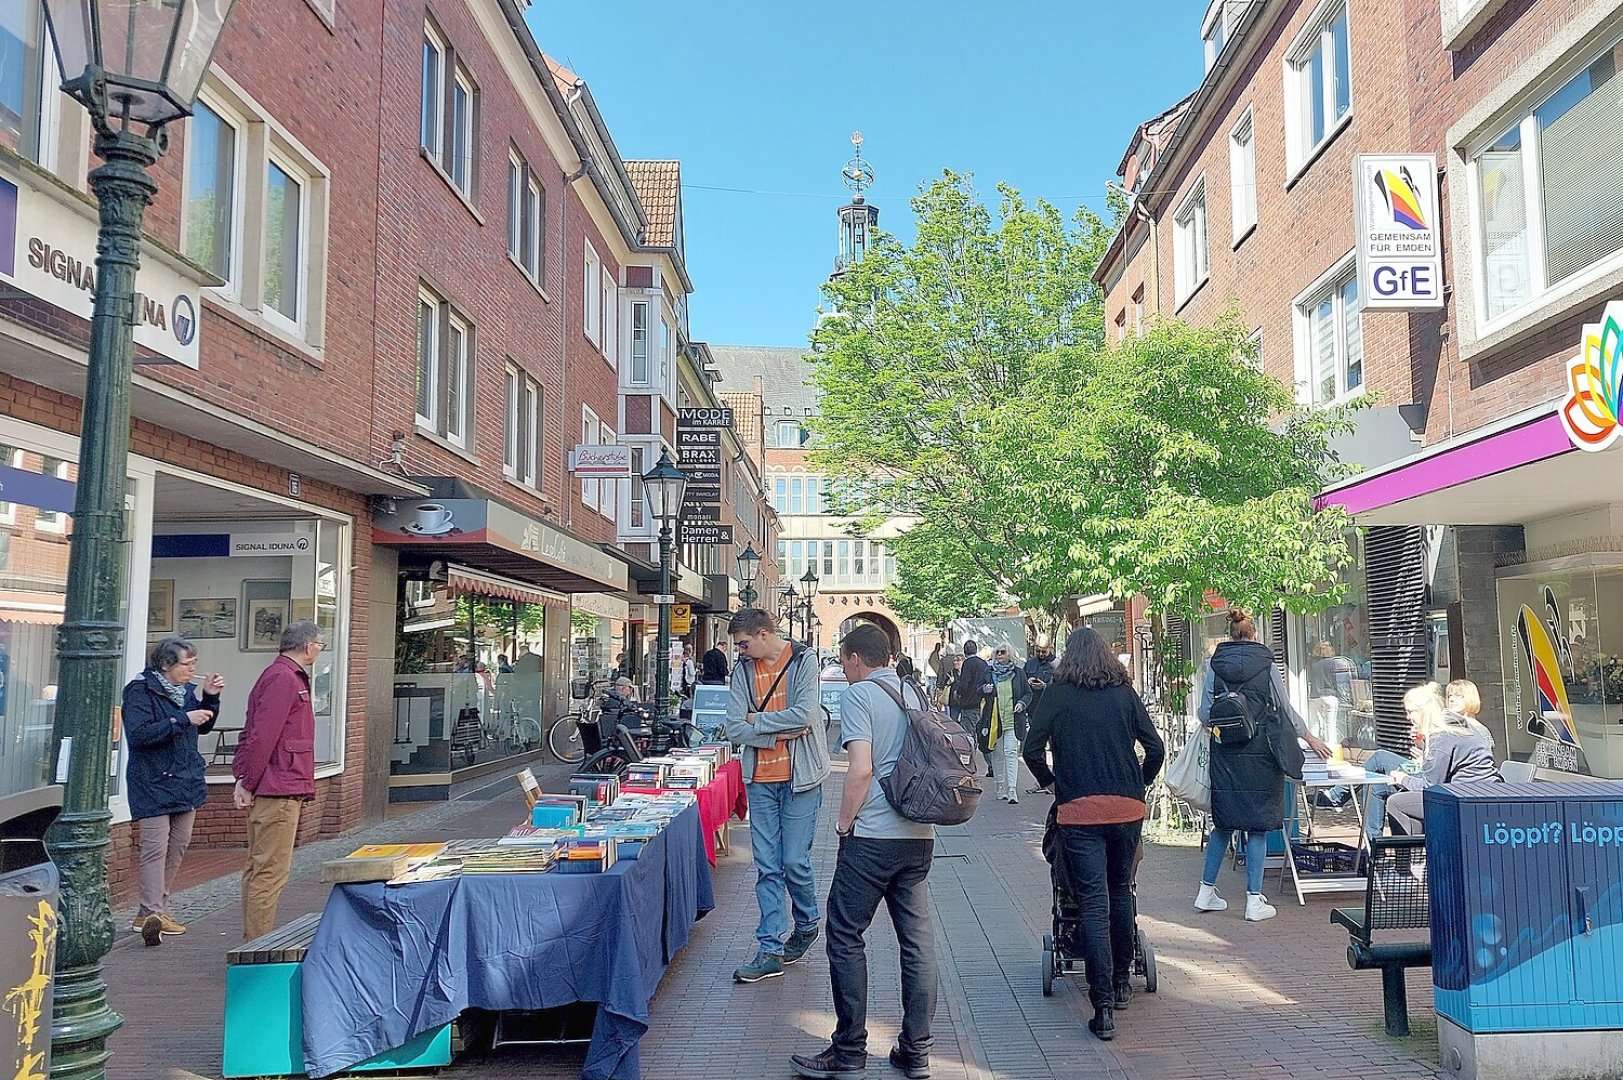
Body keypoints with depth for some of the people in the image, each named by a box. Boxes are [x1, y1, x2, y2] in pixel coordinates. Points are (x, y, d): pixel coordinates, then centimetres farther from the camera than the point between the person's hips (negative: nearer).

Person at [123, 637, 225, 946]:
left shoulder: (186, 690, 11)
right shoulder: (141, 691, -11)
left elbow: (204, 727, 18)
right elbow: (138, 734, -22)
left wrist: (210, 698, 3)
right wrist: (183, 720, -25)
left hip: (186, 781, 8)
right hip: (153, 782, -8)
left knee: (179, 844, 11)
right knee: (156, 847, -11)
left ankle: (153, 909, 22)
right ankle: (151, 913, -10)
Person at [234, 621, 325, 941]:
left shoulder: (290, 676, 18)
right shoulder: (284, 678, -15)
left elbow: (252, 732, 20)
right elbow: (262, 735, -21)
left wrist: (244, 778, 13)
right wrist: (248, 783, -16)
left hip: (277, 791, 11)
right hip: (279, 793, -11)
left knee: (260, 868, 16)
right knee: (271, 870, -7)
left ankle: (256, 939, 25)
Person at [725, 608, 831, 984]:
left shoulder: (804, 660, -6)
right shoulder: (743, 669, 4)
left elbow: (804, 715, -18)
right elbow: (735, 728, -2)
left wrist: (758, 720, -8)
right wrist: (779, 733, -12)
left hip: (799, 777, -4)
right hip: (760, 780, 4)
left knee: (795, 861, 0)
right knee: (767, 866, 4)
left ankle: (807, 924, 28)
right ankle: (771, 950, 11)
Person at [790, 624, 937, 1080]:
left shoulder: (860, 695, -8)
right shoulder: (917, 694, 12)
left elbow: (861, 769, -18)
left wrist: (844, 823, -6)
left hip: (872, 837, -7)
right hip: (920, 836, 7)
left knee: (846, 938, 4)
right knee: (917, 939, 9)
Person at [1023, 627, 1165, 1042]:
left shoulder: (1057, 695, -1)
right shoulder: (1125, 693, 5)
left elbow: (1032, 748, -6)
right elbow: (1155, 748, 2)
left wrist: (1051, 781, 10)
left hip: (1078, 810, -3)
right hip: (1127, 808, 3)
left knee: (1093, 903, -3)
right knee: (1120, 892, 19)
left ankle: (1103, 1006, -6)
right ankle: (1120, 981, 31)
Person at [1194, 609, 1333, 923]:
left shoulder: (1216, 665, 2)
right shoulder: (1266, 664, -1)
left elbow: (1205, 713, 1)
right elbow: (1285, 709, 4)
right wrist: (1310, 737, 19)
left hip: (1225, 754, 2)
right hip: (1260, 753, -2)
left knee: (1224, 822, 13)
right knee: (1257, 825, 4)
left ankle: (1206, 891, 16)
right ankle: (1254, 900, 5)